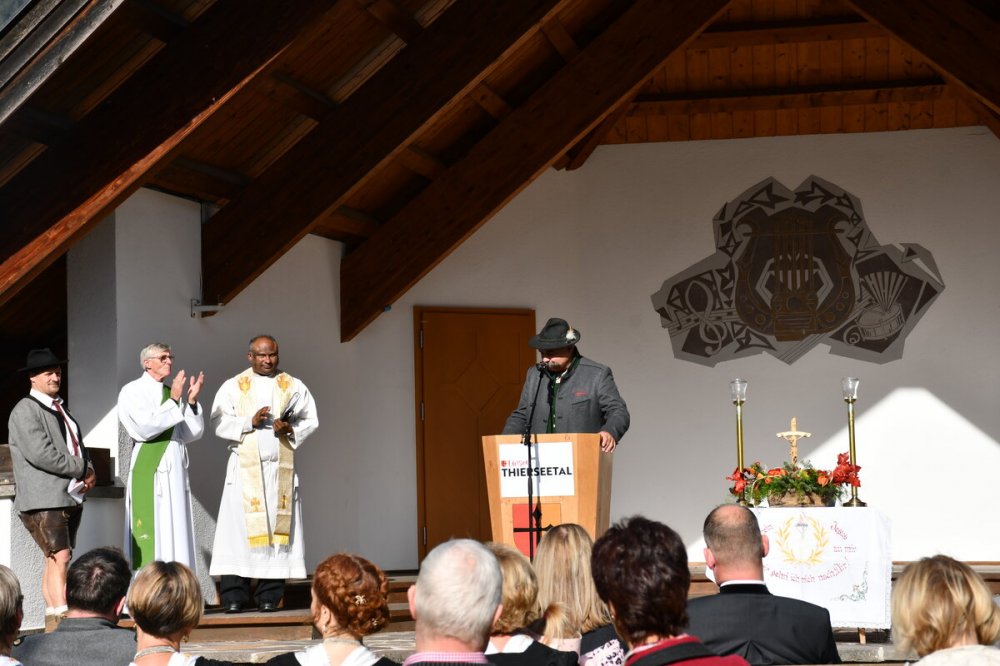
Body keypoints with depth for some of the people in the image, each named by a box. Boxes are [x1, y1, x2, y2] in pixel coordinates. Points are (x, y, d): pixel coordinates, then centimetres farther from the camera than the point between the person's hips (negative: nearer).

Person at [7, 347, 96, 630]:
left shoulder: (61, 409, 20)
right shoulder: (25, 411, -7)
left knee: (55, 560, 9)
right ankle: (63, 618, -21)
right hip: (43, 499, -8)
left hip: (71, 497, 8)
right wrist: (81, 470, -12)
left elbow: (78, 445, 23)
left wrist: (88, 471, 1)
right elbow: (40, 454, -18)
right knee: (59, 557, -17)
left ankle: (52, 623, 11)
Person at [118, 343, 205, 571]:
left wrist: (191, 402, -3)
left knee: (176, 534, 4)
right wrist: (174, 401, -12)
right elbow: (145, 428, -16)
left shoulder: (173, 393, 16)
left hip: (175, 473, 6)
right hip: (149, 472, -6)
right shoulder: (132, 391, -1)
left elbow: (192, 434, 9)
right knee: (151, 536, -8)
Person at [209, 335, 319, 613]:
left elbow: (310, 420, 10)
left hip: (281, 467, 1)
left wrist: (291, 429, -9)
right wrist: (249, 422, -14)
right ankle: (234, 595, -5)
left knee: (277, 525, -2)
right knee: (239, 526, -7)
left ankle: (269, 595, 1)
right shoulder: (233, 386, 8)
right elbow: (219, 421, 0)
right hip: (245, 467, -1)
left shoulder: (293, 387, 12)